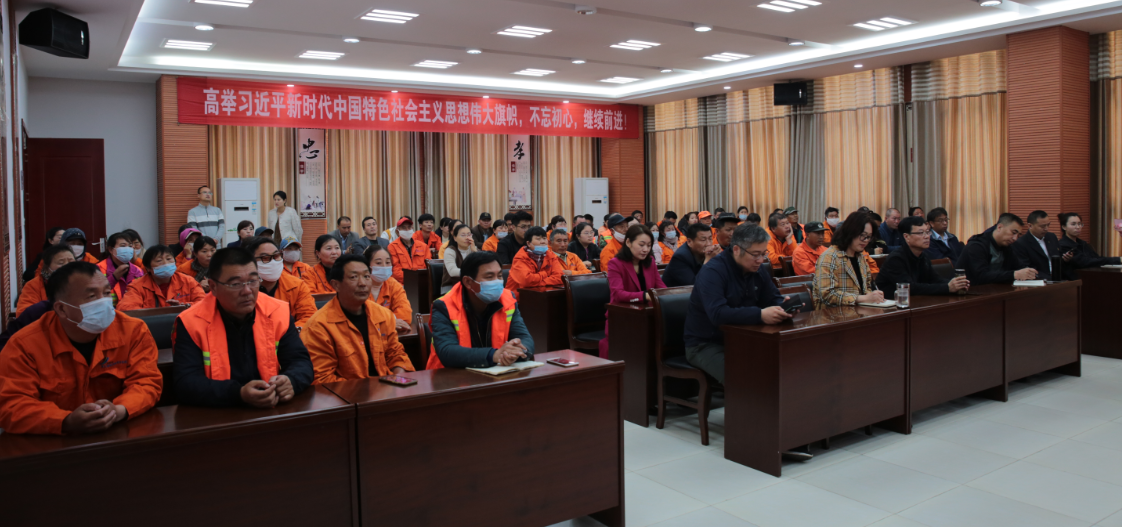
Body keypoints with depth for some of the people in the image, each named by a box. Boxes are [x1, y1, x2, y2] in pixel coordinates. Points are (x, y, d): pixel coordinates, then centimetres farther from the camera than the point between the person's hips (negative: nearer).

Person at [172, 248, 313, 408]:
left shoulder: (278, 312, 1)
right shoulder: (191, 323, -6)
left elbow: (301, 362, 3)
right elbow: (186, 383, -14)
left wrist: (290, 382, -21)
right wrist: (239, 394, -28)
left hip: (275, 411, 2)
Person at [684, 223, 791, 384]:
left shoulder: (757, 271, 5)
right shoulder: (712, 272, -20)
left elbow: (774, 299, 12)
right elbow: (717, 314, -34)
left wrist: (783, 307, -13)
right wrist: (760, 315, -44)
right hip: (705, 345, -7)